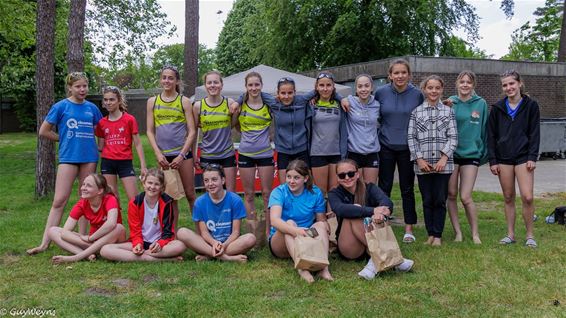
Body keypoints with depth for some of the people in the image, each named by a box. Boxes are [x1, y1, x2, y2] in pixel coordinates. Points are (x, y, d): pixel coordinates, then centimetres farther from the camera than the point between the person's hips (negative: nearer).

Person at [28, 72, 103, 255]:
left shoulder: (92, 108, 6)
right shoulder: (61, 106, -2)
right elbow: (43, 131, 1)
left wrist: (96, 144, 4)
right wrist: (65, 139, 4)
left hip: (89, 157, 3)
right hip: (68, 157, -3)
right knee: (59, 201, -6)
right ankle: (45, 243, -3)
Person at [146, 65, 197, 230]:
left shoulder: (184, 101, 2)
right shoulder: (152, 101, 7)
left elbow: (192, 132, -2)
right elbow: (150, 131, 6)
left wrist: (181, 155, -10)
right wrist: (158, 153, -7)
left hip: (182, 153, -2)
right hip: (163, 155, 2)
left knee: (190, 194, 2)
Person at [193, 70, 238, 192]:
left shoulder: (230, 103, -4)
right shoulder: (198, 105, -4)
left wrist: (235, 114, -7)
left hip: (227, 154, 0)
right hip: (207, 155, 0)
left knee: (231, 192, 4)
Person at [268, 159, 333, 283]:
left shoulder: (315, 193, -2)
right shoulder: (279, 192, -12)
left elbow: (322, 220, -2)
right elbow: (274, 220, -29)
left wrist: (325, 225, -28)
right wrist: (295, 231, -48)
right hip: (281, 242, -2)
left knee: (321, 225, -23)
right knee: (290, 223, -31)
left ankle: (324, 267, -42)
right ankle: (301, 268, -50)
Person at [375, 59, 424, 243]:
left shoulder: (417, 94, -4)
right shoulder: (381, 93, -3)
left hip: (407, 148, 0)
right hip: (386, 147, 1)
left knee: (407, 189, 7)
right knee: (384, 187, 7)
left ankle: (409, 229, 15)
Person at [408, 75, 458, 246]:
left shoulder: (448, 111, 6)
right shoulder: (416, 112, 7)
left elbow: (453, 137, 1)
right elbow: (411, 137, 3)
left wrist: (444, 158, -11)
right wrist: (419, 159, -6)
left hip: (443, 164, 0)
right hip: (422, 164, 1)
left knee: (440, 200, 3)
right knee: (427, 200, 7)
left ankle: (438, 235, 12)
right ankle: (430, 234, 17)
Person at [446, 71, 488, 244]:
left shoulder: (481, 104, 2)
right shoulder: (450, 102, 2)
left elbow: (484, 130, 7)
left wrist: (484, 152, 7)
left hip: (471, 153, -1)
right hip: (451, 153, 1)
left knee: (465, 197, -6)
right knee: (451, 195, 5)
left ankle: (475, 233, 12)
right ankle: (457, 232, 18)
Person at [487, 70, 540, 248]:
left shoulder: (531, 105, 1)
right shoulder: (497, 108, 6)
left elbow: (535, 133, 0)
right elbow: (491, 136, 6)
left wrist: (532, 157, -8)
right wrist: (492, 161, 1)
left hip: (523, 157, -2)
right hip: (503, 158, 2)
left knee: (527, 197, -10)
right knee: (508, 198, 7)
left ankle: (530, 235, 5)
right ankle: (510, 234, 16)